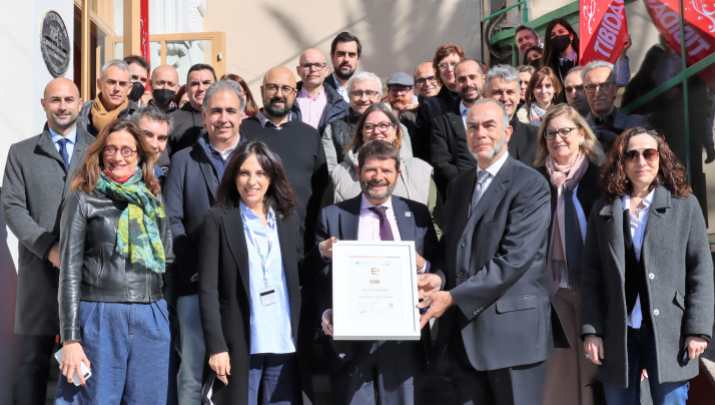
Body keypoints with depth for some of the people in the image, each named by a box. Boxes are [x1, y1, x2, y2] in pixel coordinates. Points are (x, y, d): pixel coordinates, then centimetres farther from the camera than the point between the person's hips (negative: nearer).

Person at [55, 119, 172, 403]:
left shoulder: (153, 199, 13)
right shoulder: (83, 199, 1)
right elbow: (69, 270, -3)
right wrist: (70, 339, -8)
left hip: (152, 318, 4)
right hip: (100, 316, -4)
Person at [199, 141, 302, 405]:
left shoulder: (287, 218, 11)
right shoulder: (219, 219, -1)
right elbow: (207, 288, -6)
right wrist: (216, 346, -12)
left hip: (285, 344, 4)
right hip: (240, 345, -3)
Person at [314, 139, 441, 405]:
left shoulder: (417, 214, 10)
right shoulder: (333, 216, 5)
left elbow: (438, 269, 12)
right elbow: (319, 275, 3)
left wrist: (424, 267, -11)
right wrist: (326, 313, -15)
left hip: (402, 336, 2)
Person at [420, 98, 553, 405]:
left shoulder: (530, 184, -8)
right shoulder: (459, 185, 16)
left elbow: (514, 259, -16)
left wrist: (453, 297, -17)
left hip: (512, 329, -6)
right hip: (464, 330, 6)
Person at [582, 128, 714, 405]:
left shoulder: (685, 205, 3)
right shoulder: (603, 210, 8)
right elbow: (591, 275, 6)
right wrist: (591, 330, -2)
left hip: (668, 332, -2)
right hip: (617, 333, 2)